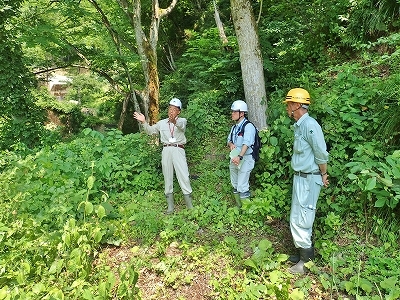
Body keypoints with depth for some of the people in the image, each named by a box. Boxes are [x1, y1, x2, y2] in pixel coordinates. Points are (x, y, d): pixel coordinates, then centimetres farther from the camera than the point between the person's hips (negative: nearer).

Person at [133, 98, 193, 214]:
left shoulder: (182, 120, 6)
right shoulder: (162, 123, 18)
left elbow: (181, 125, -18)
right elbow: (150, 131, 15)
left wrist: (174, 121, -42)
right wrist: (144, 122, -5)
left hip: (178, 150, -3)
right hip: (166, 150, 3)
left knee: (184, 177, -6)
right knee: (167, 178, 6)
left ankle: (190, 206, 3)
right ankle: (170, 205, 15)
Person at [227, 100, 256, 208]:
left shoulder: (248, 126, -15)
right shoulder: (234, 127, 12)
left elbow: (246, 143, -27)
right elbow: (229, 139, 18)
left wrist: (239, 156, -39)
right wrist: (231, 144, -7)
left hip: (245, 159, -9)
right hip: (234, 158, 9)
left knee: (242, 187, -9)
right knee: (235, 184, 20)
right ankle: (238, 205, 37)